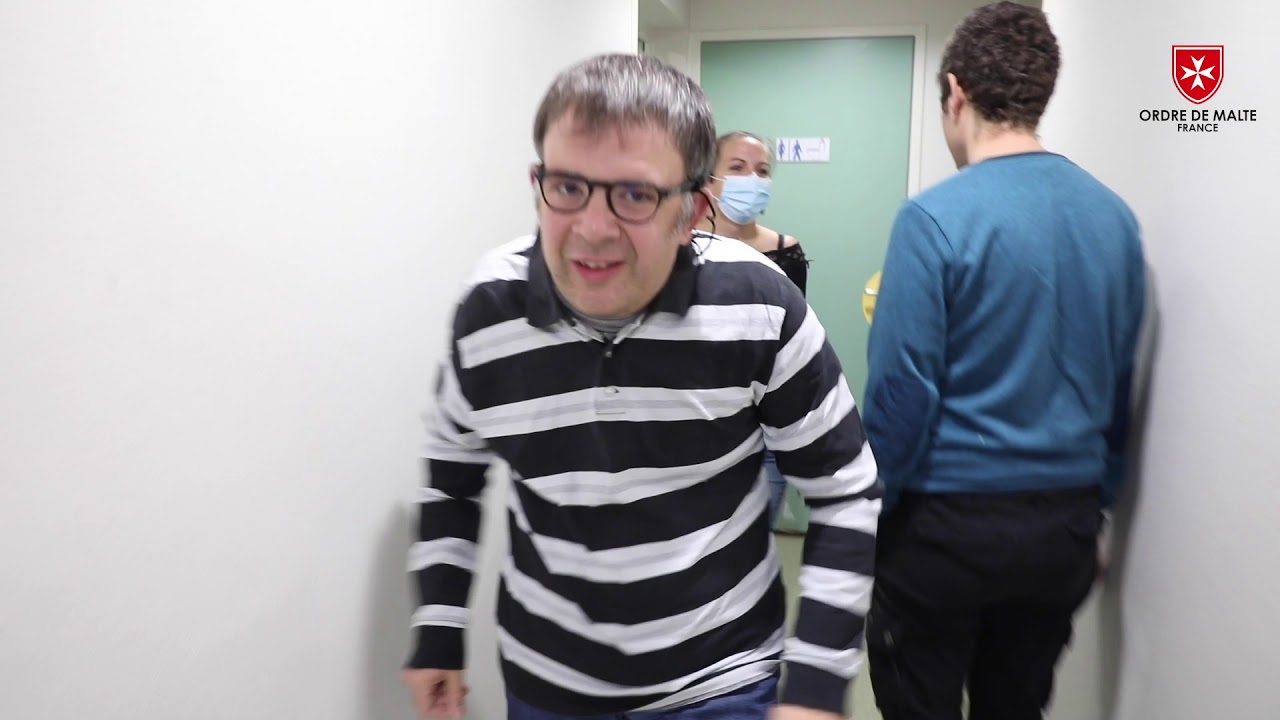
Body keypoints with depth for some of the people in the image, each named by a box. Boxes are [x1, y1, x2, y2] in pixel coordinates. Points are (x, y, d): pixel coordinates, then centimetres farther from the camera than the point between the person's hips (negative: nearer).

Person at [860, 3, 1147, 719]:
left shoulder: (936, 217, -16)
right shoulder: (1116, 217, 2)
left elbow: (902, 389, -17)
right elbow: (1121, 386, 9)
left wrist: (869, 509, -4)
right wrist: (1097, 504, 19)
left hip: (949, 521, -5)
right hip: (1067, 524, 6)